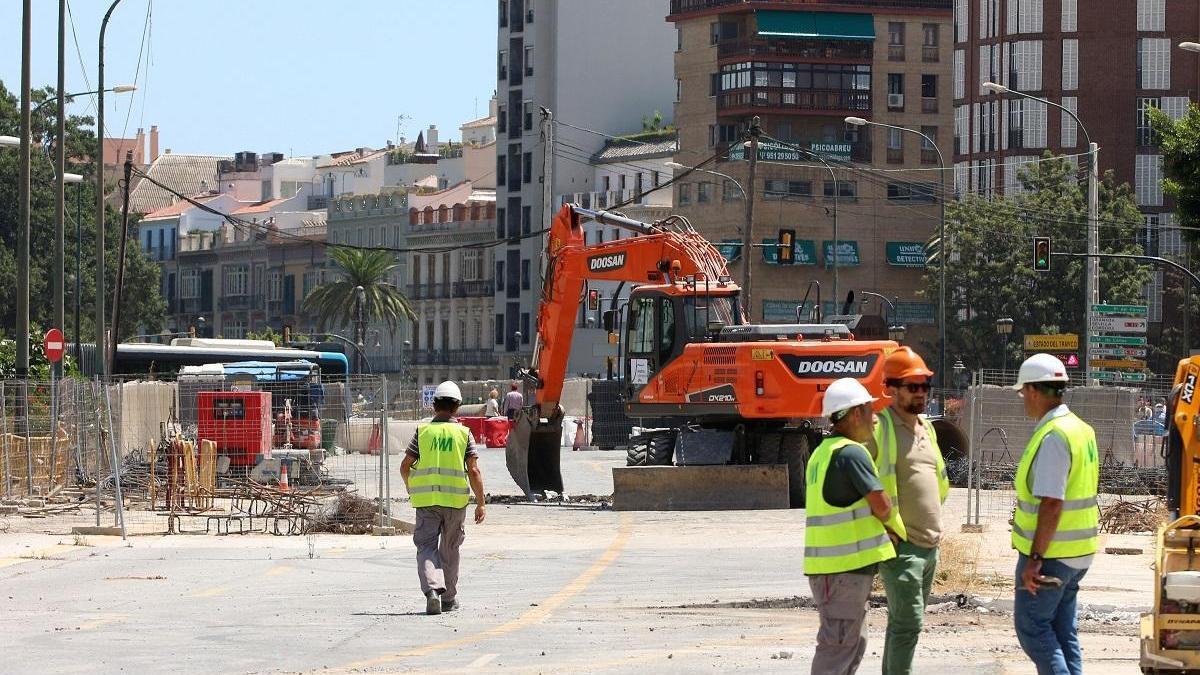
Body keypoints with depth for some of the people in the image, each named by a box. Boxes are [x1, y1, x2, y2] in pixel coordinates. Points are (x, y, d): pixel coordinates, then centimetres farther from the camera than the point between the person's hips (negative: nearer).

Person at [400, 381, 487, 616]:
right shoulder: (463, 433, 0)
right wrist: (481, 502, 2)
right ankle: (449, 597, 25)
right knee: (449, 549, 15)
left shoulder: (423, 431, 1)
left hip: (425, 499, -1)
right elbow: (474, 471, -4)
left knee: (426, 546, -1)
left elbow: (405, 466, 3)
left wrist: (411, 489, 22)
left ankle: (432, 588, -25)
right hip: (456, 499, 1)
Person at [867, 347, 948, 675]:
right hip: (901, 548, -9)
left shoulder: (926, 427, 15)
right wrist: (882, 527, -13)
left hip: (930, 546, 9)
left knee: (903, 622, 14)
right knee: (908, 623, -13)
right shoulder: (879, 429, -12)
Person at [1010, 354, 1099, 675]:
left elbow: (1051, 504, -24)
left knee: (1032, 626, -3)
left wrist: (1035, 558, -24)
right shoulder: (1081, 429, 12)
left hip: (1050, 552, -9)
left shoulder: (1052, 436, -18)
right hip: (1077, 552, 9)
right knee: (1063, 629, 12)